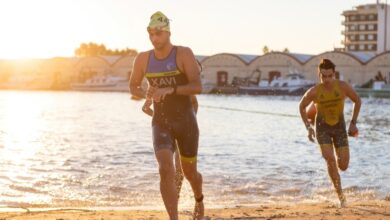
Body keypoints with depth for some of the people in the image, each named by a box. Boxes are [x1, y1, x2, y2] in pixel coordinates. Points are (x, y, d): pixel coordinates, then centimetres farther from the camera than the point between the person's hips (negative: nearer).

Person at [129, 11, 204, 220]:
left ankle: (199, 199, 51)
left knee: (190, 173, 15)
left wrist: (170, 90, -36)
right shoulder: (143, 58, -1)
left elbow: (198, 87, -21)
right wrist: (147, 94, -9)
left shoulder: (184, 53, -12)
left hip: (186, 122, -1)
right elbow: (133, 86, 15)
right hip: (161, 124, 1)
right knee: (165, 170, -23)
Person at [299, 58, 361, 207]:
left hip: (340, 128, 1)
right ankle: (340, 195, -8)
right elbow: (301, 106, 1)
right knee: (330, 161, -21)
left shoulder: (343, 87, -17)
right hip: (322, 128, -1)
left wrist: (353, 123, -2)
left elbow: (357, 101, 0)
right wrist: (308, 127, -5)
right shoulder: (314, 92, -18)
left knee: (343, 166, -4)